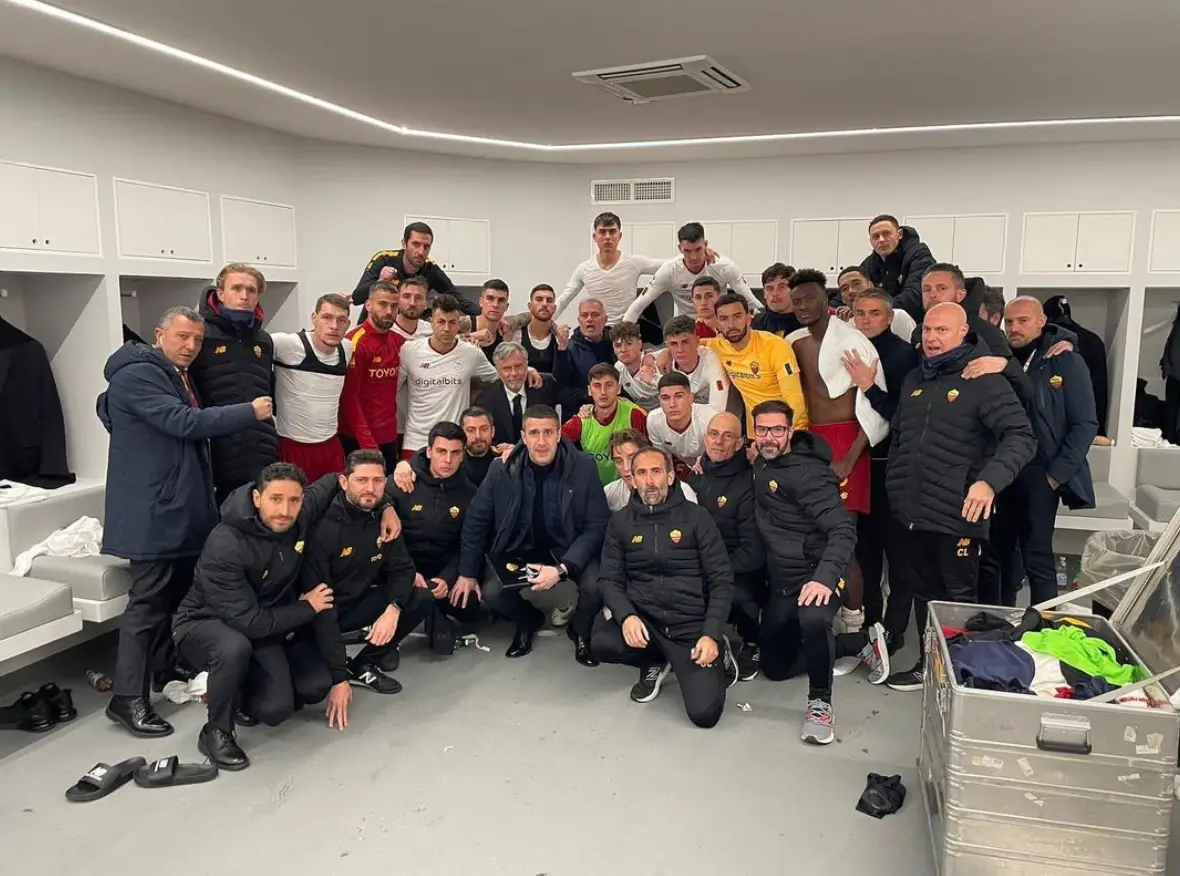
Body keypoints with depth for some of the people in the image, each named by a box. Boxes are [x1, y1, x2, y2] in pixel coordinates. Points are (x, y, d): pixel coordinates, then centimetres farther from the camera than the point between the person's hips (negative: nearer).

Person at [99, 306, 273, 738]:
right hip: (153, 508, -10)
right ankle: (128, 698, -1)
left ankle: (166, 672, 28)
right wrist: (250, 412, -18)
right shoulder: (137, 375, -13)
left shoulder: (179, 377, 18)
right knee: (148, 601, -7)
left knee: (178, 595, 15)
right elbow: (184, 423, -23)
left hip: (184, 505, 10)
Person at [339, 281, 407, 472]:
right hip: (358, 439, -6)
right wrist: (368, 443, -17)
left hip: (390, 437, 6)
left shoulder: (399, 341, 6)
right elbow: (349, 398, -14)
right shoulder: (356, 342, -12)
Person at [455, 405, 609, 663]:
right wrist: (467, 572, 0)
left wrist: (562, 568, -26)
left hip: (570, 551, -2)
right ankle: (528, 621, 16)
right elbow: (476, 519, 1)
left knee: (595, 586, -29)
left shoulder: (583, 467, -16)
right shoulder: (502, 469, -11)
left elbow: (596, 526, -14)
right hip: (521, 551, 2)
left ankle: (580, 631, 9)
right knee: (491, 593, -21)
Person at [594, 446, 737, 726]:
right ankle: (656, 661, 5)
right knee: (602, 643, -30)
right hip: (642, 619, 3)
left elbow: (721, 580, -1)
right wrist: (626, 616, -18)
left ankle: (716, 657, 15)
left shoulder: (696, 517, 1)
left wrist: (712, 635, -13)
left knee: (704, 712, -19)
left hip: (692, 624, -2)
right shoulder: (621, 521, 7)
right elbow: (610, 578, 3)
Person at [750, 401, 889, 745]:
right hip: (781, 581, 8)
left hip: (815, 575, -8)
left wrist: (825, 577, -42)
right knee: (775, 667, 15)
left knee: (812, 619, -42)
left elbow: (843, 530, -27)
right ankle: (861, 643, 29)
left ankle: (820, 702, -15)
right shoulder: (761, 465, 6)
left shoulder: (808, 472, -18)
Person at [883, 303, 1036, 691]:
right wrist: (894, 484, 17)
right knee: (921, 592, 16)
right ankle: (929, 662, 31)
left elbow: (1021, 437, -16)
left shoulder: (984, 380, -9)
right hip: (910, 512, 6)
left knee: (957, 599, 8)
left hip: (957, 516, -6)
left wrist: (990, 480, -30)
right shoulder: (914, 379, 13)